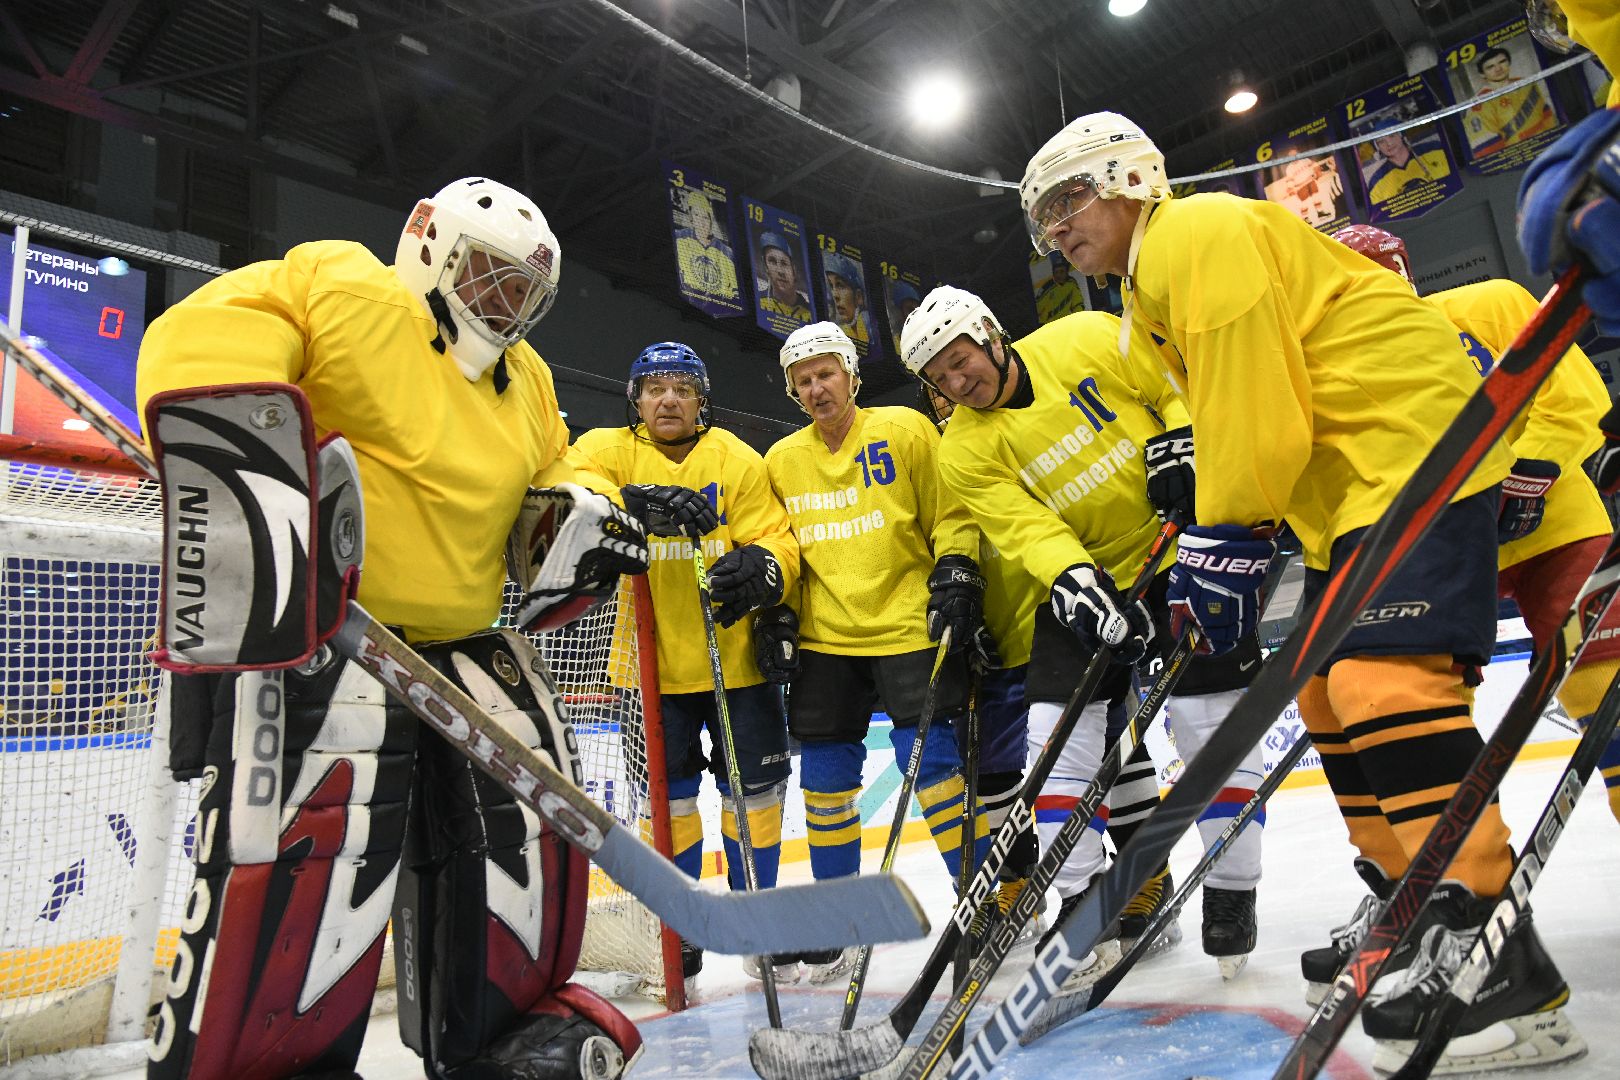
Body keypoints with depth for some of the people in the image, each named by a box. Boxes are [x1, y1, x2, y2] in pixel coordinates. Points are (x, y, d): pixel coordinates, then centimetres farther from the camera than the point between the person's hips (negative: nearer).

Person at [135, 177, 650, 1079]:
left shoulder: (524, 379, 20)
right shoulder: (343, 288, -6)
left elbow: (547, 477, 27)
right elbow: (204, 338, -18)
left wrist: (582, 515, 4)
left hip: (451, 634, 8)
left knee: (525, 783, 4)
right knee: (322, 826, -20)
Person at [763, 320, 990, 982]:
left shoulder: (904, 430, 0)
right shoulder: (781, 461, 11)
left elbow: (952, 514, 1)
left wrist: (957, 573, -12)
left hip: (910, 626, -4)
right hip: (824, 639, 4)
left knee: (930, 758, -7)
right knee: (825, 778, 6)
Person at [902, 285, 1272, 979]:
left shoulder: (1088, 340, -8)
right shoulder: (965, 453, -3)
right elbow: (1027, 528, -13)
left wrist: (1179, 440, -18)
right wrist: (1072, 580, -30)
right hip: (1086, 577, 3)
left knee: (1210, 718, -5)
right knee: (1060, 730, -5)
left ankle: (1231, 895, 15)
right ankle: (1084, 902, 9)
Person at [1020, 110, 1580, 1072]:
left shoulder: (1199, 234, -13)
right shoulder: (1156, 279, 19)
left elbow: (1258, 407, -21)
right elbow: (1226, 411, 20)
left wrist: (1228, 533, -15)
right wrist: (1217, 535, 12)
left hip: (1415, 445, -11)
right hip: (1347, 486, 11)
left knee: (1384, 676, -22)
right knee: (1330, 692, 9)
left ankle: (1499, 962, -17)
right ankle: (1415, 902, 20)